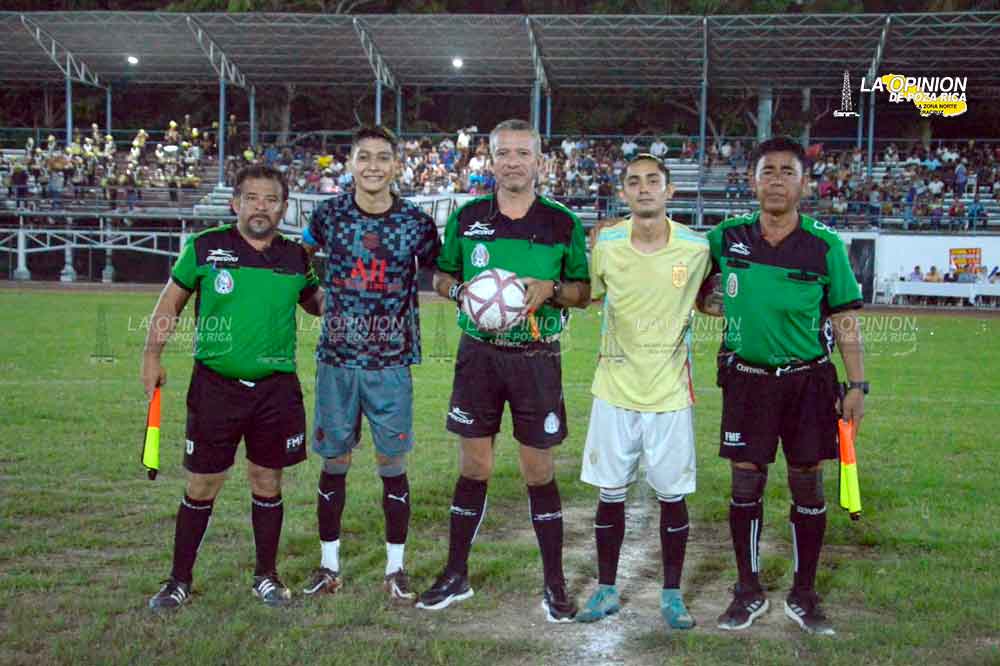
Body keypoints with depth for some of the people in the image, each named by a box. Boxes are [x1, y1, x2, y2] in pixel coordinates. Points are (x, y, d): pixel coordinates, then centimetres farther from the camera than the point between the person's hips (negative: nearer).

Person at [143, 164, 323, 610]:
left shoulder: (295, 257, 4)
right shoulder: (205, 247, -2)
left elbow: (317, 302, 22)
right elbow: (171, 299, 9)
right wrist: (152, 355, 5)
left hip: (276, 387, 2)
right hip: (215, 385, -2)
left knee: (267, 483, 9)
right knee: (201, 486, 4)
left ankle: (266, 575, 25)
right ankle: (179, 580, 19)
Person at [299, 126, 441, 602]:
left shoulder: (416, 223, -2)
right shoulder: (328, 214, 0)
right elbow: (300, 255, 18)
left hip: (391, 363, -1)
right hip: (336, 360, 1)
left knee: (392, 465, 4)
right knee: (333, 463, 8)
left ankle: (395, 568, 18)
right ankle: (328, 565, 22)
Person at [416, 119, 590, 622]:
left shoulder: (563, 223, 1)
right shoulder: (467, 218, 5)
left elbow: (583, 291, 7)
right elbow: (440, 278, 13)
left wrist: (550, 289, -13)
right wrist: (462, 291, -8)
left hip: (537, 358, -1)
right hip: (478, 352, 1)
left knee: (539, 472, 4)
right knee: (474, 468, 7)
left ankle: (554, 584, 16)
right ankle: (455, 575, 21)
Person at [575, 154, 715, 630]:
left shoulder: (696, 248, -8)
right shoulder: (605, 244, -5)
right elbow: (590, 295, 13)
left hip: (670, 394, -1)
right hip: (615, 392, 1)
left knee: (672, 496, 6)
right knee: (610, 494, 7)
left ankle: (672, 594, 21)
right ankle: (606, 588, 23)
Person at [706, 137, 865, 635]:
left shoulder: (825, 247, -4)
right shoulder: (728, 238, -1)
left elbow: (845, 320, 1)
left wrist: (857, 385, -4)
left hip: (807, 380, 0)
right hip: (746, 379, 1)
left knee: (808, 486, 5)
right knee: (745, 485, 5)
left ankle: (803, 596, 20)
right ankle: (748, 593, 20)